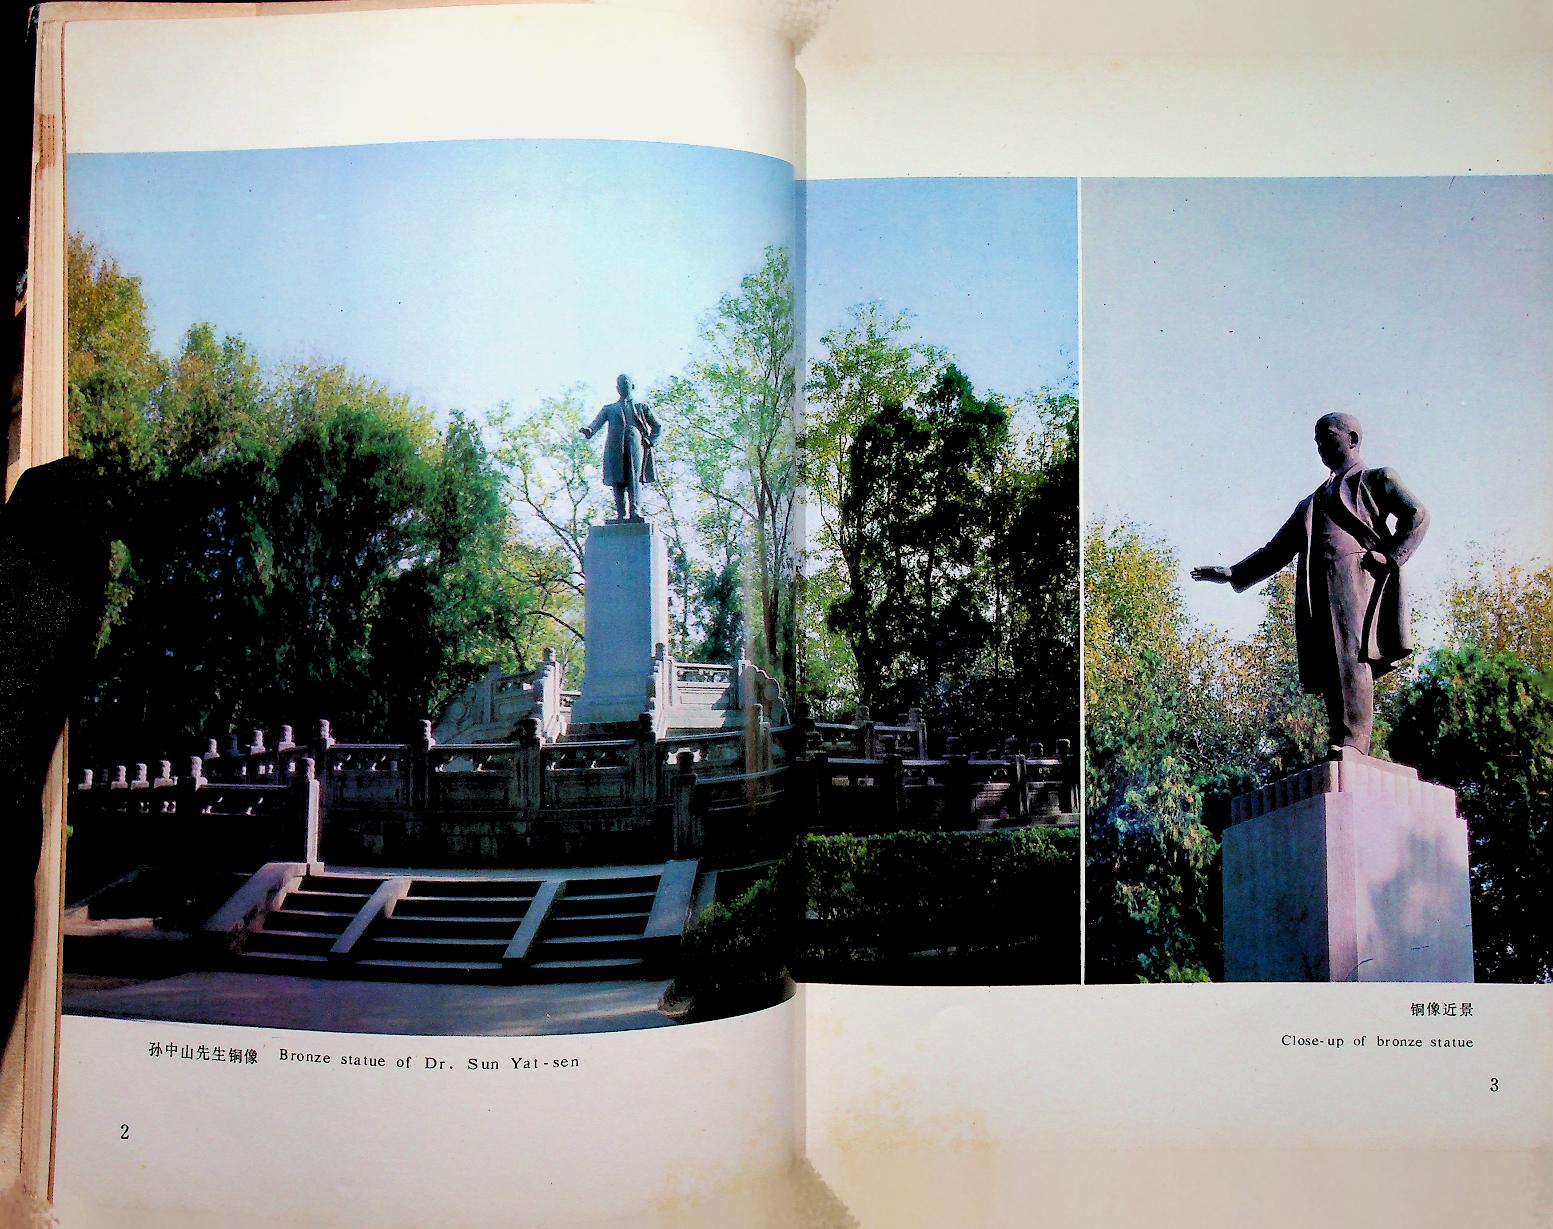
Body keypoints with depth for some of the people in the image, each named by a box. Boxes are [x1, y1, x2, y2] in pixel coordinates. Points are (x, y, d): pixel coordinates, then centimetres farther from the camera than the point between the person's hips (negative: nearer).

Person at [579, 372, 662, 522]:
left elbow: (658, 427, 25)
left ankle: (635, 511, -35)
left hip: (635, 443, -2)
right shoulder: (609, 408, 29)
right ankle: (621, 514, -15)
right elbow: (596, 423, 12)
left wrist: (650, 441, 4)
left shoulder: (642, 407, 28)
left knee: (634, 478, -22)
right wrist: (588, 431, -13)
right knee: (618, 481, -12)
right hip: (615, 446, 2)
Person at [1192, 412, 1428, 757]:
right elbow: (1276, 551, 30)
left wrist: (1390, 557, -12)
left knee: (1351, 658, -20)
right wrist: (1233, 574, 19)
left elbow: (1417, 515, 2)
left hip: (1353, 573, -6)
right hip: (1317, 590, 6)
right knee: (1328, 669, -6)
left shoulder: (1376, 480, 17)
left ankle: (1352, 743, -28)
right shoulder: (1311, 502, 33)